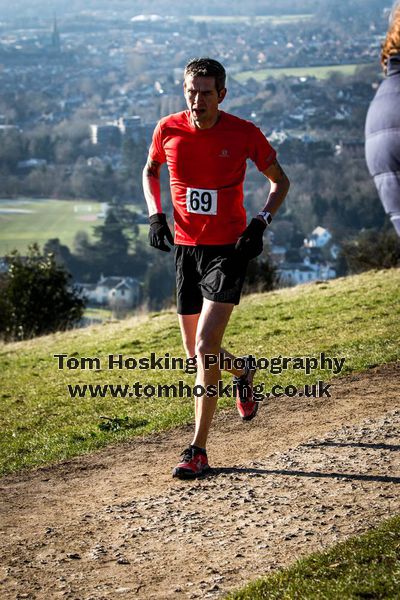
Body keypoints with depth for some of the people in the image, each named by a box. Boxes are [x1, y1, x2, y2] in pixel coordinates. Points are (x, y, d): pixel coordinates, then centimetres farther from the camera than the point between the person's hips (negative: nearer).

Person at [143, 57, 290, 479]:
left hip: (228, 249, -4)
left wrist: (260, 223, -10)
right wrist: (156, 215, 2)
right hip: (185, 249, 4)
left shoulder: (243, 134, -10)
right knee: (196, 354, 10)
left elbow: (280, 181, 5)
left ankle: (198, 450, -9)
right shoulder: (168, 129, -3)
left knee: (206, 347, -16)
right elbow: (150, 171, 18)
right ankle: (243, 371, 46)